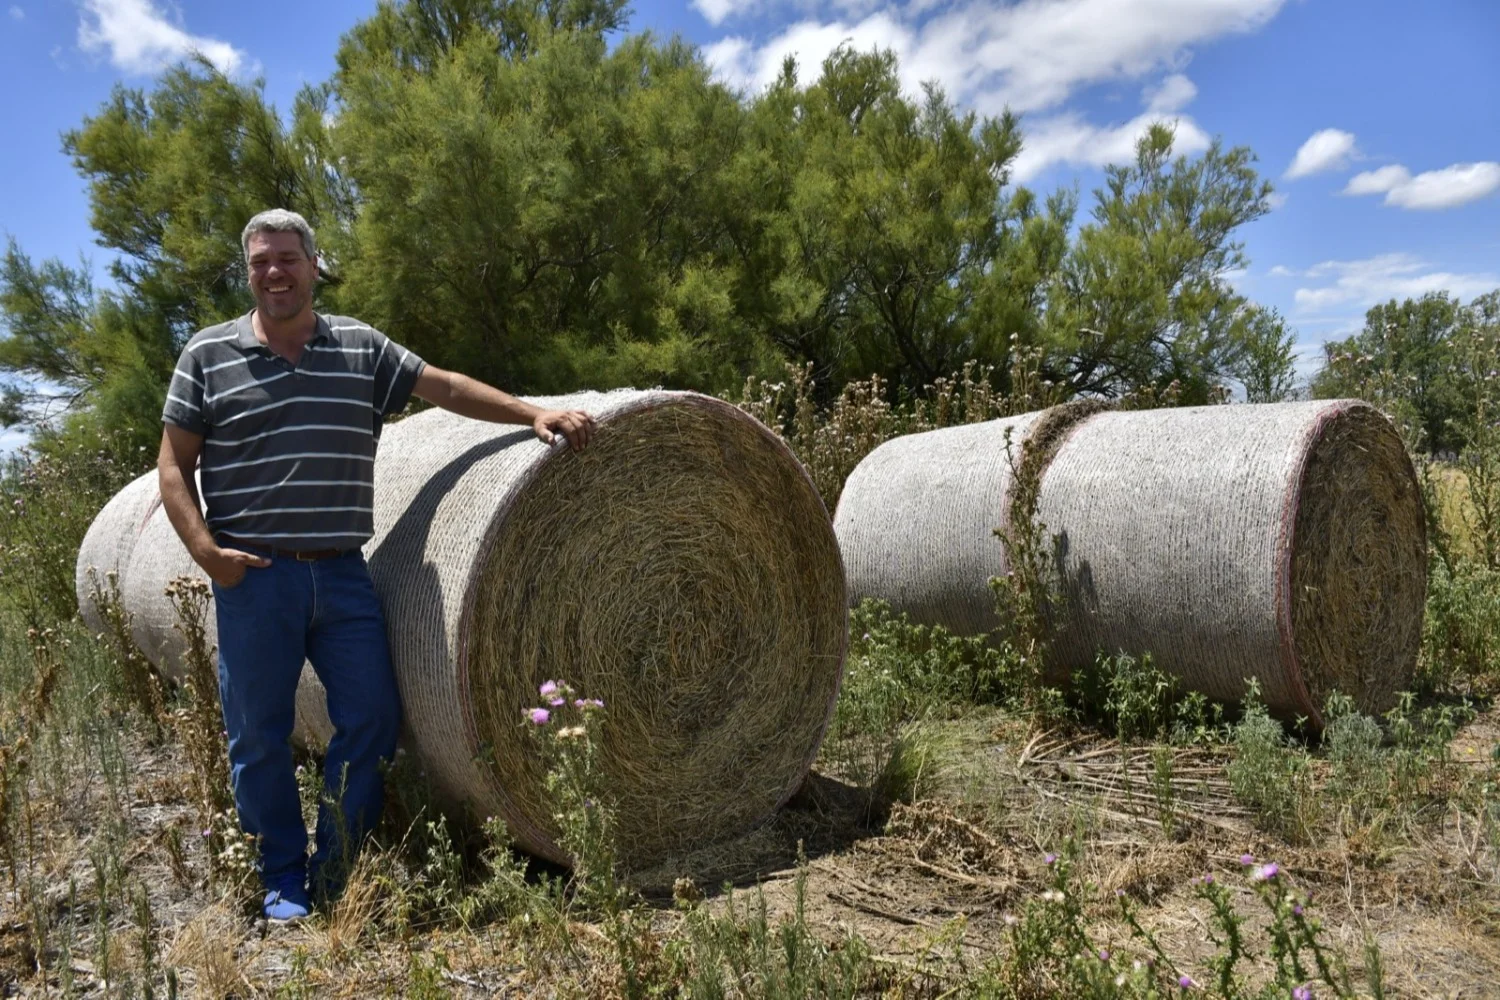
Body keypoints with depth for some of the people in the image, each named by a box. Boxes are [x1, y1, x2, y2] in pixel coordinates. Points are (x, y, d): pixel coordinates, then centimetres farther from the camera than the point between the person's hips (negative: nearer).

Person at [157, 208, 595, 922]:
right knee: (258, 734, 5)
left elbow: (446, 387, 3)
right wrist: (204, 548, -9)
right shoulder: (209, 354, 4)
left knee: (372, 718, 2)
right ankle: (284, 879, 24)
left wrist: (532, 414, -9)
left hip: (343, 572, 2)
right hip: (253, 575, -2)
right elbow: (174, 463, 5)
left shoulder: (362, 349, 8)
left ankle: (337, 876, 20)